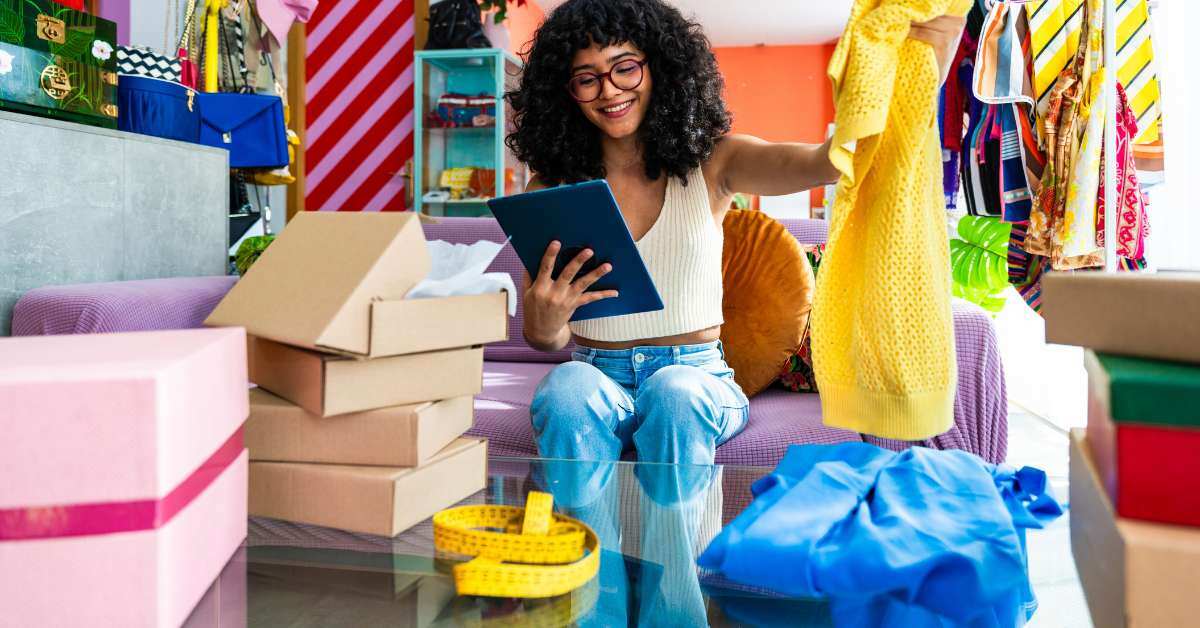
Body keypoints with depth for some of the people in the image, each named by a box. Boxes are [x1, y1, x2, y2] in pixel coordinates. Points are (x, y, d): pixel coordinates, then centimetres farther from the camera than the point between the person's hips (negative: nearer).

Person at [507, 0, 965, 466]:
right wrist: (544, 321, -23)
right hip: (597, 379, 1)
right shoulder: (552, 187, 3)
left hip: (699, 379, 0)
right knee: (569, 385, -33)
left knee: (674, 392, -34)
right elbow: (546, 340, 3)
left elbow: (833, 160, -18)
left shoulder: (711, 163, 0)